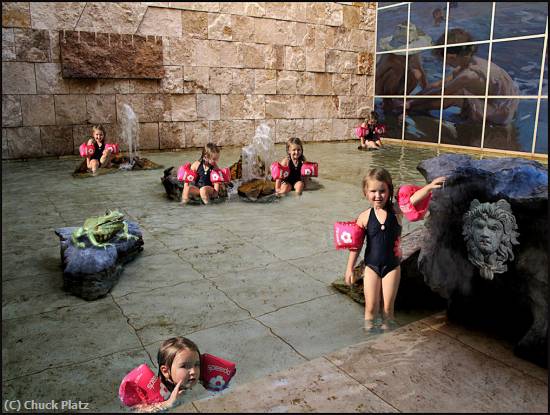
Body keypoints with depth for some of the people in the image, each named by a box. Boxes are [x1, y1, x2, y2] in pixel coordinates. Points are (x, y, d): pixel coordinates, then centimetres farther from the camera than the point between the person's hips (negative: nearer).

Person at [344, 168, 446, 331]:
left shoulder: (396, 210, -10)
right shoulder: (365, 217, -9)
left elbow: (413, 199, -29)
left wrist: (429, 187, -46)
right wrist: (350, 268, 3)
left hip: (392, 266, 0)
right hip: (372, 266, 0)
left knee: (388, 307, 11)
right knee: (371, 307, 7)